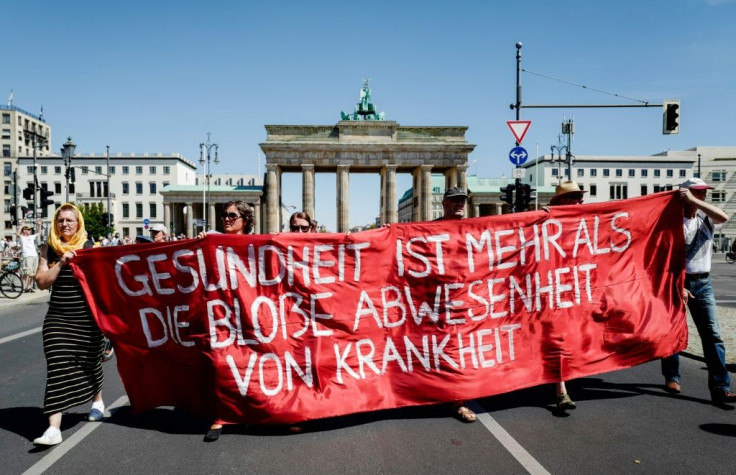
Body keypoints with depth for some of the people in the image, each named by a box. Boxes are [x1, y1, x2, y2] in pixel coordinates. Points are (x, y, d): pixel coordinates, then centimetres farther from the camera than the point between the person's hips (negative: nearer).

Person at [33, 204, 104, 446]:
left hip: (87, 317, -1)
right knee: (57, 367, -7)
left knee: (90, 361, 14)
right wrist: (61, 263, -15)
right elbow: (41, 282, -5)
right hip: (58, 317, 1)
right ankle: (54, 428, -7)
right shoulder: (49, 249, 3)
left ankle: (97, 400, 42)